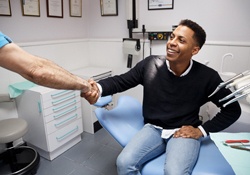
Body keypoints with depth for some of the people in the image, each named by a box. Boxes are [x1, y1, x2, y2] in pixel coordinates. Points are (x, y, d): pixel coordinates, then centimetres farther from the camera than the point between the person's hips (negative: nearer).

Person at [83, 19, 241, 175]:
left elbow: (233, 109, 3)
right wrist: (99, 88, -21)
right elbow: (120, 81, 0)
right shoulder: (150, 64, -6)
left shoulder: (207, 77, -9)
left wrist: (202, 130, -5)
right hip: (153, 129, 2)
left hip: (184, 133, -1)